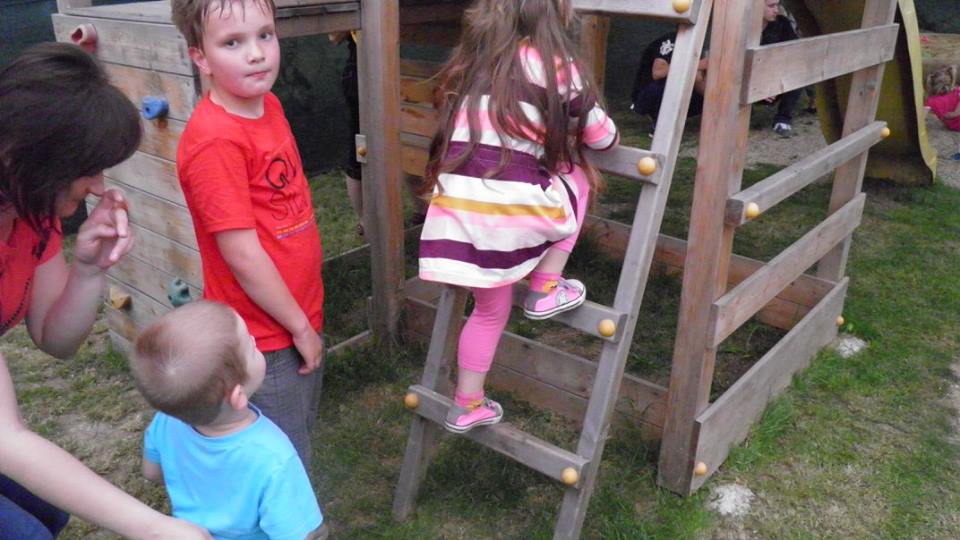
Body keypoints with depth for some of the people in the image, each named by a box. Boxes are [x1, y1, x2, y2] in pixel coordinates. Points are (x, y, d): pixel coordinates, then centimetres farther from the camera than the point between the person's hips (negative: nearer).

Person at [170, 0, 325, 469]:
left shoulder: (268, 106, 2)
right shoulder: (214, 141, -24)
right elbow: (242, 256, -22)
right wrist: (301, 327, -11)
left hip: (298, 320, 8)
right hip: (264, 341, -8)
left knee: (299, 447, 25)